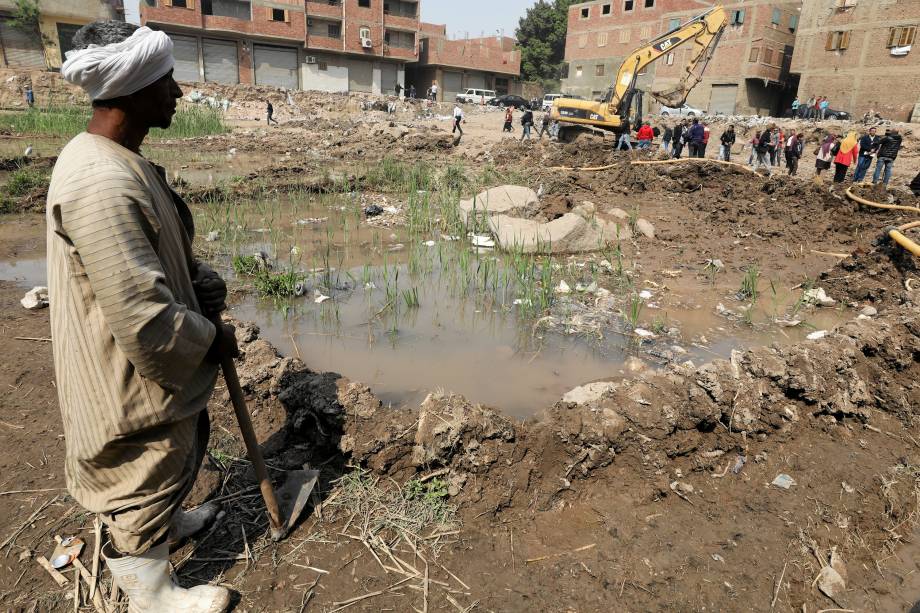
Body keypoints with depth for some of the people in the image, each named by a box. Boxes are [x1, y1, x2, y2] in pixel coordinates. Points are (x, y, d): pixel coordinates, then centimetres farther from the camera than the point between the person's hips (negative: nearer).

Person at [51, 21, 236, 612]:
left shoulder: (121, 160, 3)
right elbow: (143, 320, -32)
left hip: (159, 366, 10)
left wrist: (207, 285, -1)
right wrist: (211, 338, -15)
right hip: (133, 383, -10)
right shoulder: (101, 185, -32)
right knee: (145, 481, 13)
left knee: (185, 445, 31)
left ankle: (169, 522, 59)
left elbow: (169, 249, 15)